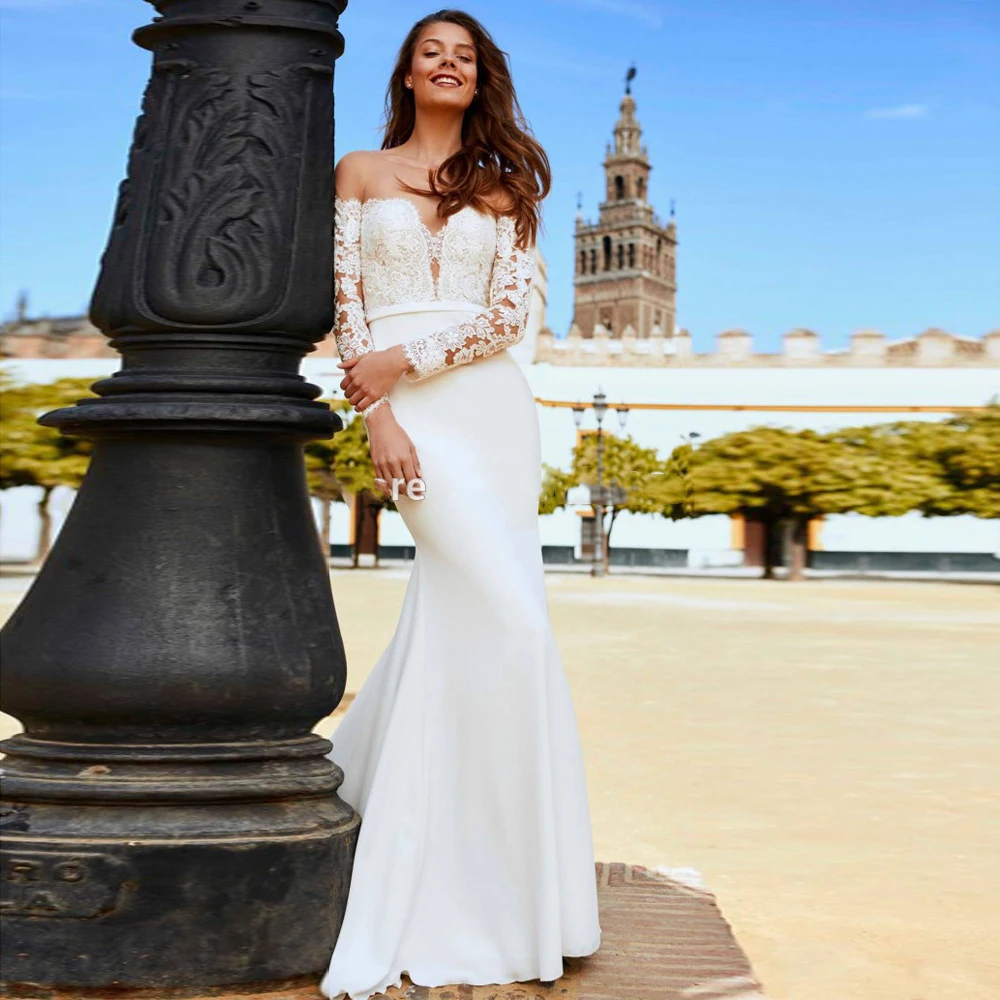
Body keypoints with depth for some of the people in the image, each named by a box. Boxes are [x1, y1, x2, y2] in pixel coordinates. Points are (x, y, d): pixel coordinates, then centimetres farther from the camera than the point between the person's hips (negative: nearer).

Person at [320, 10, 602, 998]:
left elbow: (510, 313, 3)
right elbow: (347, 306, 4)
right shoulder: (360, 173, 12)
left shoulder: (502, 187, 15)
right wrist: (378, 415, -10)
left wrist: (402, 360, -9)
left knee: (451, 614, -1)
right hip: (406, 411, -3)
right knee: (510, 621, -14)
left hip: (492, 406, 3)